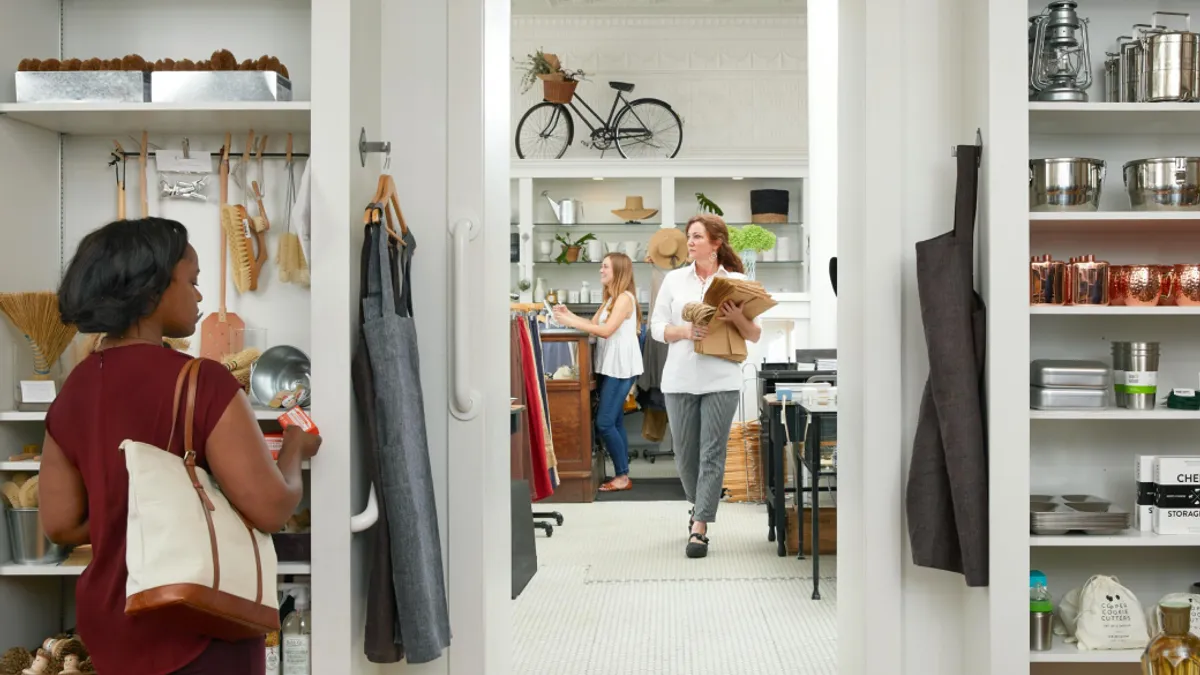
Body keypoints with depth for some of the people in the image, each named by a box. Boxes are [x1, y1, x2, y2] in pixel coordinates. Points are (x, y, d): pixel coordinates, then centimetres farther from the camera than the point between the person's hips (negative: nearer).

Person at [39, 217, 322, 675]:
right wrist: (295, 447, -3)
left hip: (109, 620, 7)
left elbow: (61, 525, 5)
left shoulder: (72, 392, 1)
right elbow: (271, 508, -21)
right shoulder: (202, 381, -19)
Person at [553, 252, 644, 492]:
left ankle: (622, 476, -3)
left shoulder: (625, 297, -11)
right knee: (615, 422, 9)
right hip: (610, 367, 10)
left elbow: (607, 330, -21)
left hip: (621, 368, -10)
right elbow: (593, 324, 12)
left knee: (604, 423, -11)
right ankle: (622, 476, 13)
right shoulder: (610, 298, 20)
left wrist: (571, 322, -21)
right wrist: (570, 315, -1)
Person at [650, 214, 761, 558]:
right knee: (685, 453, 9)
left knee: (712, 453, -4)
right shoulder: (674, 279, 9)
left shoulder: (736, 281, 4)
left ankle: (699, 527, 1)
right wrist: (685, 331, -12)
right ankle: (700, 504, 35)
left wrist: (738, 318, -15)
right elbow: (657, 327, 6)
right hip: (680, 379, 2)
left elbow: (755, 336, 5)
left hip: (721, 379, -2)